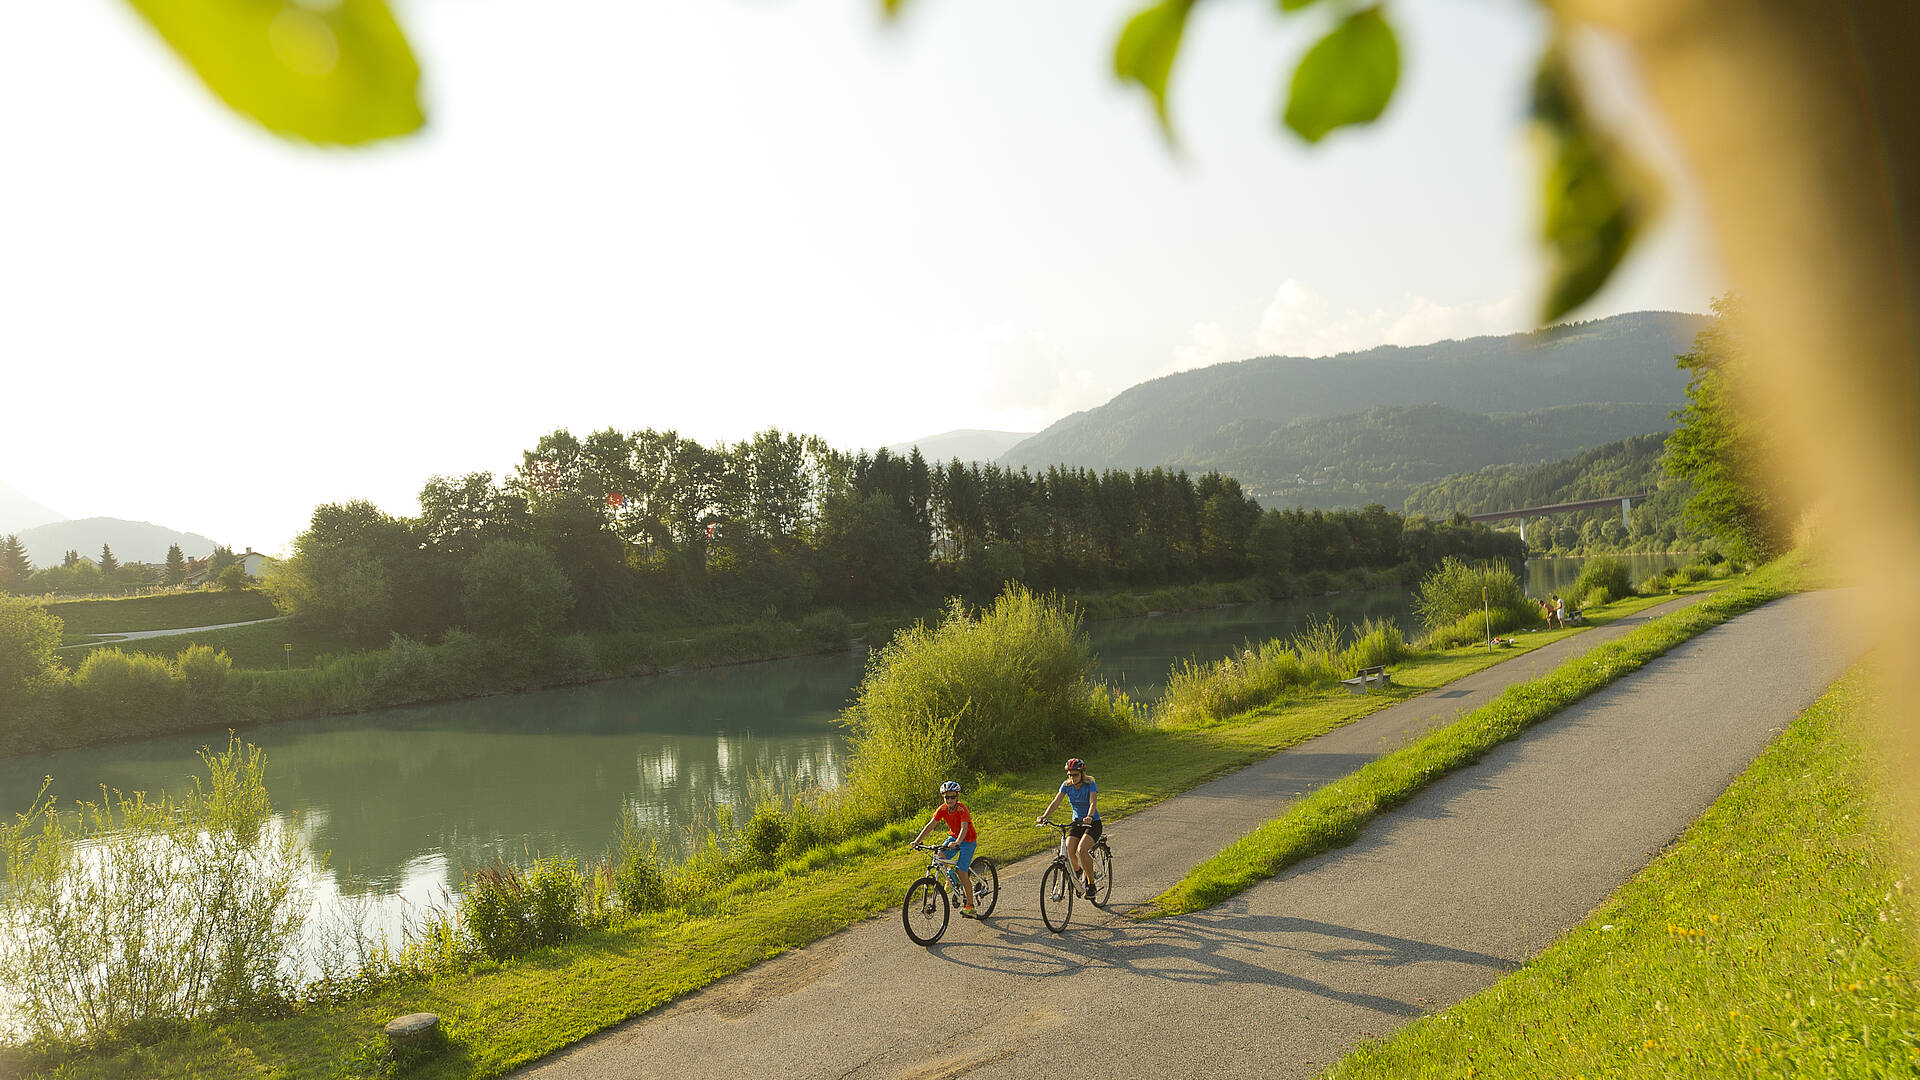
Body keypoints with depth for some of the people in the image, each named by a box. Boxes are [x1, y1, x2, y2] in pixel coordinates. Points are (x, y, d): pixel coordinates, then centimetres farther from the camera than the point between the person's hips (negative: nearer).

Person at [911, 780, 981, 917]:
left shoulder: (961, 808, -27)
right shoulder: (943, 809, -12)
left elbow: (964, 828, -40)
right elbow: (930, 825, -15)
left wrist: (956, 843, -57)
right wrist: (917, 841, -26)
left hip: (968, 840, -5)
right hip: (954, 837, 6)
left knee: (961, 871, -16)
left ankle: (970, 905, -5)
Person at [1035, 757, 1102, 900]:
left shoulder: (1090, 785, -17)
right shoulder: (1066, 785, -5)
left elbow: (1093, 803, -32)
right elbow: (1055, 802, -15)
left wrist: (1090, 816, -53)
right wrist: (1044, 816, -31)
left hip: (1093, 823, -4)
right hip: (1077, 823, 4)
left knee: (1081, 849, -28)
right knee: (1069, 851, -18)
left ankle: (1091, 884, -11)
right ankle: (1080, 874, 14)